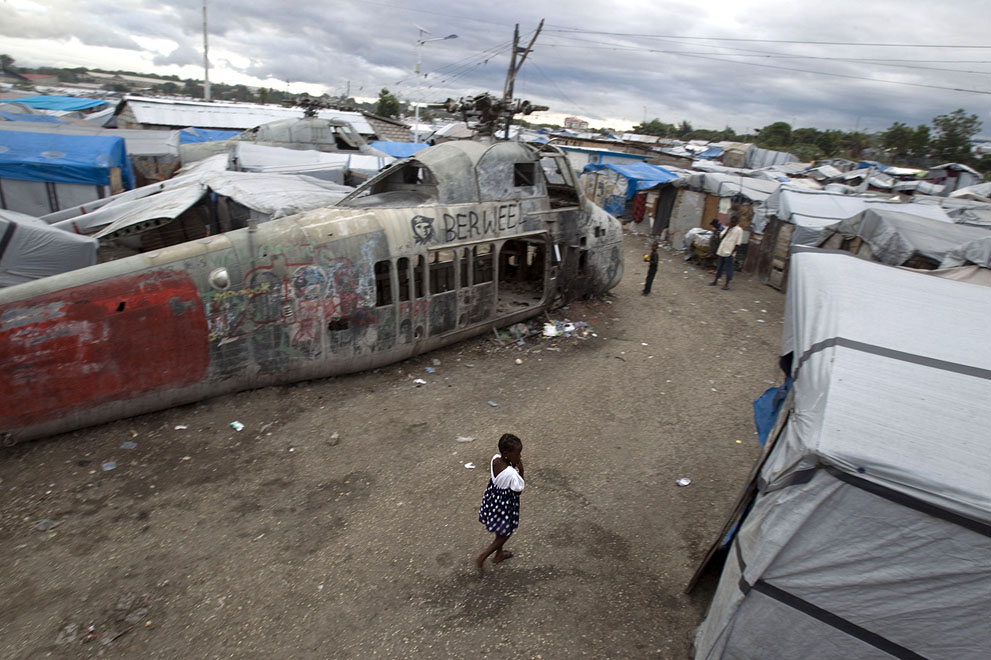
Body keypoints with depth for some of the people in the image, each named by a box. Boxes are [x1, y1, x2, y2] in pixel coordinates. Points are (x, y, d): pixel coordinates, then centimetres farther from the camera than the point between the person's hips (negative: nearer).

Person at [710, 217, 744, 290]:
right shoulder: (727, 228, 13)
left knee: (728, 268, -1)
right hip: (721, 250, 6)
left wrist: (732, 252, -14)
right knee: (720, 266, 14)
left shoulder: (739, 230, -5)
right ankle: (716, 281, 24)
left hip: (729, 252, -6)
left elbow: (737, 243, -9)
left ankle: (727, 284, 5)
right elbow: (721, 237, 4)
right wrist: (728, 229, -4)